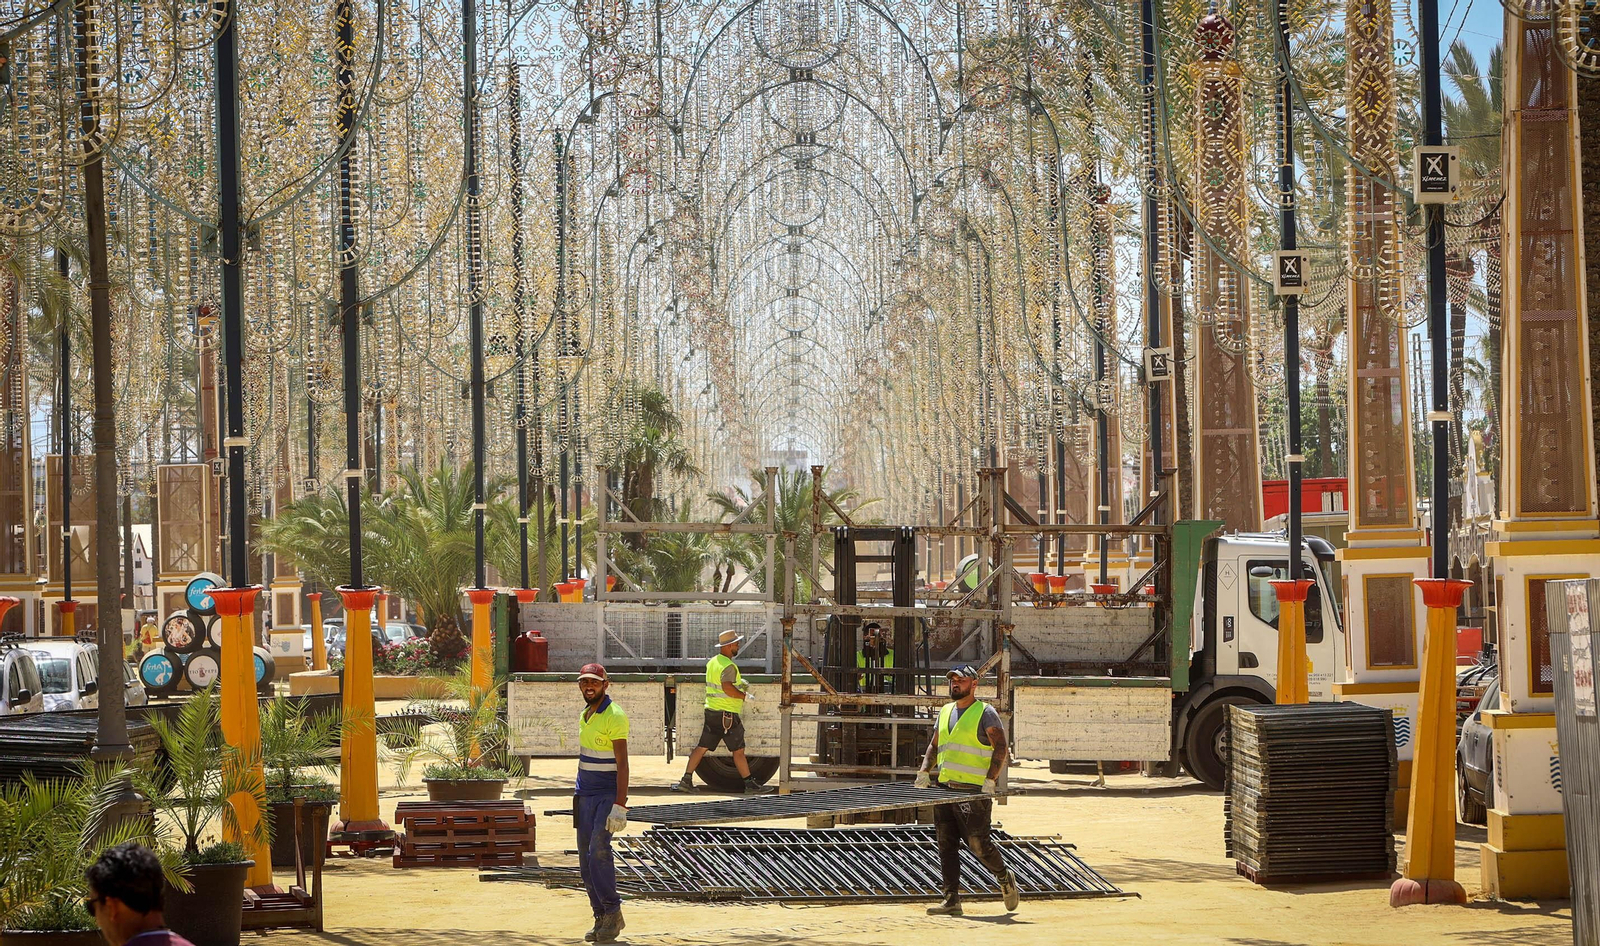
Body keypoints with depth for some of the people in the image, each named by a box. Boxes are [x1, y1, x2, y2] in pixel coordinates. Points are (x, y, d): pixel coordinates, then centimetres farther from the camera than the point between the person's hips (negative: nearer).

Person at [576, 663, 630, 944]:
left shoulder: (614, 716, -14)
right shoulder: (585, 714, 12)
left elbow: (622, 764, -18)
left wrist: (619, 806, -24)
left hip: (609, 794, -8)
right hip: (586, 795, 8)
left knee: (599, 849, -20)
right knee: (586, 857, 5)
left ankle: (612, 912, -11)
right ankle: (601, 918, 10)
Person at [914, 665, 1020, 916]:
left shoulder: (985, 713, -3)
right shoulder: (945, 712, 17)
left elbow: (1000, 747, -9)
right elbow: (934, 745, 25)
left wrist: (990, 780, -20)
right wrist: (924, 771, 9)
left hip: (974, 790, -6)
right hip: (945, 787, 6)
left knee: (978, 843, -6)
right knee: (946, 845, 0)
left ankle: (1005, 878, 19)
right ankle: (952, 899, 1)